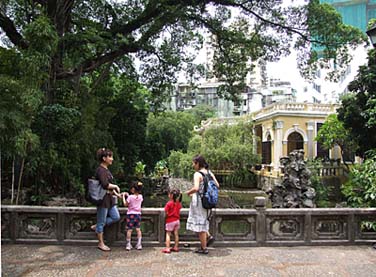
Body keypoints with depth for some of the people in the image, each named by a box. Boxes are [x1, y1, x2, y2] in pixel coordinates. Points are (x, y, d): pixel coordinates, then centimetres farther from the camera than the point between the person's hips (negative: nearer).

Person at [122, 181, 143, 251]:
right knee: (138, 229, 9)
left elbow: (125, 204, -3)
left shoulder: (130, 197, -13)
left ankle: (128, 245, 7)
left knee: (129, 230, 2)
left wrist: (123, 196, 8)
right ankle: (139, 244, 11)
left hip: (131, 214, -4)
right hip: (138, 214, 4)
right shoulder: (140, 197, 0)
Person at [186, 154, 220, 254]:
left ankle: (204, 248, 12)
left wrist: (188, 192, -11)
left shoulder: (197, 174, -17)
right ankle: (208, 236, 11)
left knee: (199, 224, 4)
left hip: (199, 201, -8)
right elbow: (217, 185, 7)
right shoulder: (209, 173, 5)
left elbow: (196, 188, -29)